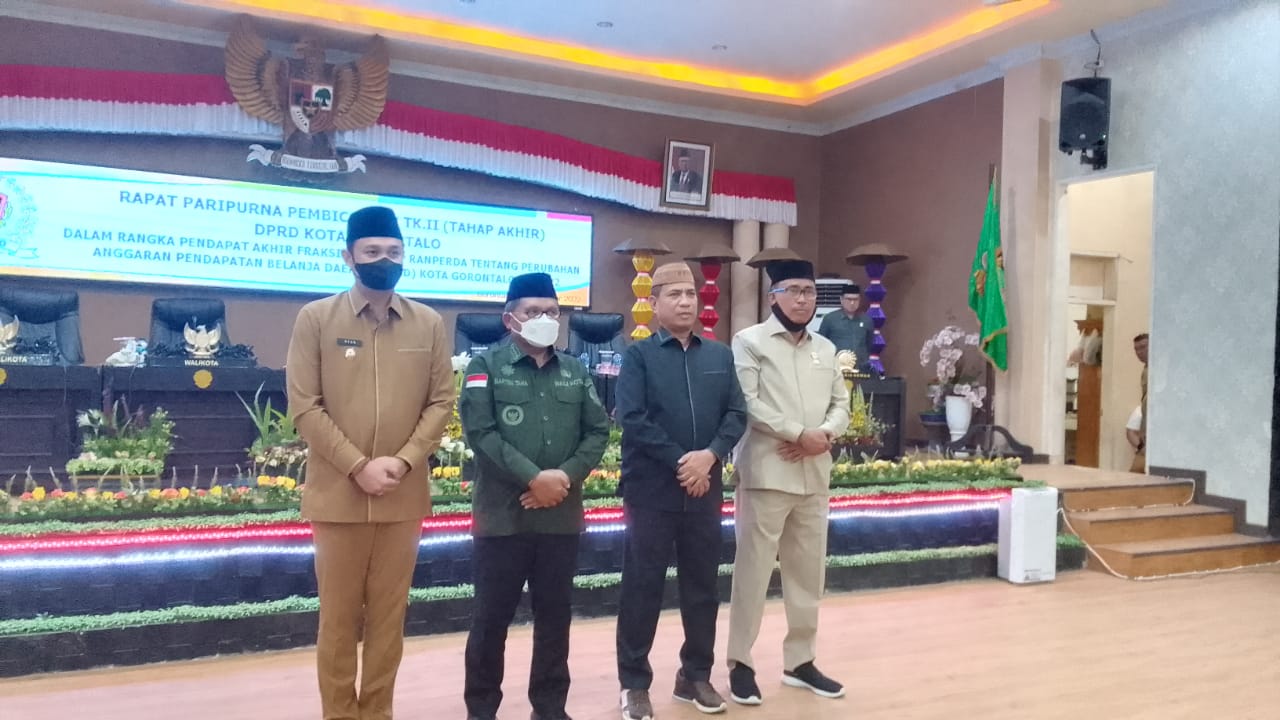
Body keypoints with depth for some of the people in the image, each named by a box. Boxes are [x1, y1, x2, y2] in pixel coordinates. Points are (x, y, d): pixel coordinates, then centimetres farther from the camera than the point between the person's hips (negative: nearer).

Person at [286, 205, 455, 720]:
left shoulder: (429, 324, 4)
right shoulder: (316, 318, -1)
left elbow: (441, 403, 4)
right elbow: (304, 407, -6)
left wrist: (402, 462, -10)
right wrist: (358, 467, -13)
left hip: (404, 496, 2)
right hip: (337, 493, -2)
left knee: (389, 614, 12)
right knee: (338, 617, 8)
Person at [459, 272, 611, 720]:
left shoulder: (576, 372, 12)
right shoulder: (486, 366, -1)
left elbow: (598, 431, 6)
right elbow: (480, 431, -12)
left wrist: (566, 475, -10)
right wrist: (534, 477, -17)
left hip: (562, 516, 4)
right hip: (502, 515, -3)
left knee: (554, 616, 12)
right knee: (492, 617, 6)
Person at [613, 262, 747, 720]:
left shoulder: (721, 356, 10)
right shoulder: (638, 355, -2)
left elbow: (737, 414, 4)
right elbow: (633, 419, -12)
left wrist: (710, 455, -13)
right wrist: (679, 463, -15)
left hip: (706, 490, 4)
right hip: (653, 490, -4)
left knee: (703, 586, 13)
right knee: (643, 587, 4)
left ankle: (696, 674, 29)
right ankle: (634, 683, 18)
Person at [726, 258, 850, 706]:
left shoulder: (825, 349, 15)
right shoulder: (750, 341, -2)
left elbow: (841, 404, 13)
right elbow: (747, 404, -12)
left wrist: (824, 435, -8)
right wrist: (799, 434, -15)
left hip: (815, 475, 6)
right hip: (767, 472, -6)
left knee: (808, 570, 12)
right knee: (754, 569, 0)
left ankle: (800, 660, 25)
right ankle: (740, 664, 12)